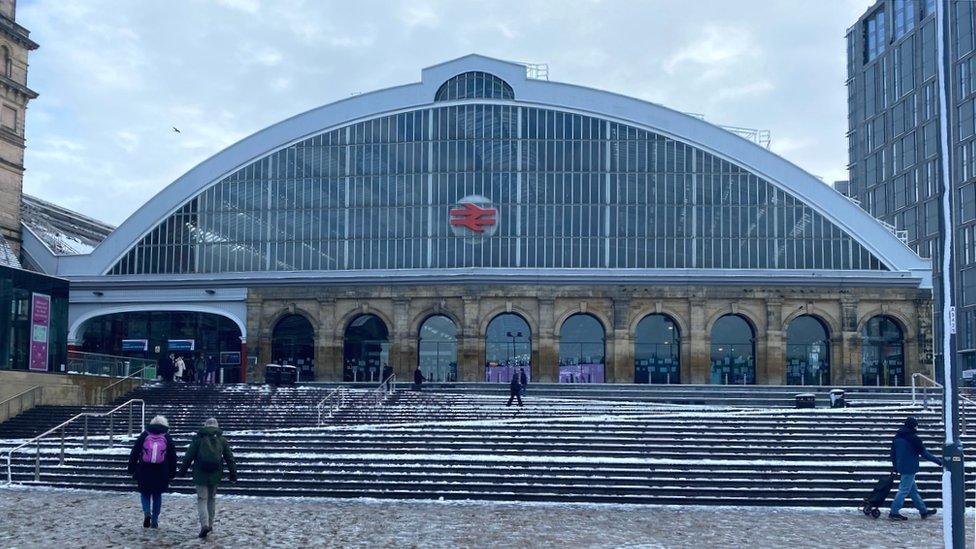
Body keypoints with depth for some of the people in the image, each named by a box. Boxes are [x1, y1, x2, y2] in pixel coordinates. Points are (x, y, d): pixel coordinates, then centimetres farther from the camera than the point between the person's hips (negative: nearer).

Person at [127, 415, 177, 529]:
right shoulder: (167, 438, 5)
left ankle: (147, 512, -10)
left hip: (144, 472, -1)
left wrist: (131, 470, 9)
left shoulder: (144, 435, 4)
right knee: (157, 496, 13)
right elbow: (172, 457, 6)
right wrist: (172, 474, 12)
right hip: (161, 473, 1)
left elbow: (134, 453, 4)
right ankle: (155, 521, 12)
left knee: (145, 494, 14)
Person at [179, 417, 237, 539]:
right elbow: (230, 458, 9)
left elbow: (188, 456, -2)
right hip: (215, 475, 3)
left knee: (202, 500, -2)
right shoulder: (222, 440, 8)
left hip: (200, 475, -3)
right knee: (212, 499, 18)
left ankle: (204, 525, -19)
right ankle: (210, 524, 23)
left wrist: (182, 471, 7)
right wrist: (233, 474, 15)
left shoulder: (198, 438, -1)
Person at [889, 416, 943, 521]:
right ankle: (894, 512, -5)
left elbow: (893, 453, 16)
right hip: (909, 468, -9)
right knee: (904, 490, -5)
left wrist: (895, 466, 25)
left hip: (901, 467, 9)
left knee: (913, 490, 16)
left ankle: (923, 511, 25)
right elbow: (924, 453, -12)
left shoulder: (897, 437, 10)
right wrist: (938, 461, -5)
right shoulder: (913, 437, -14)